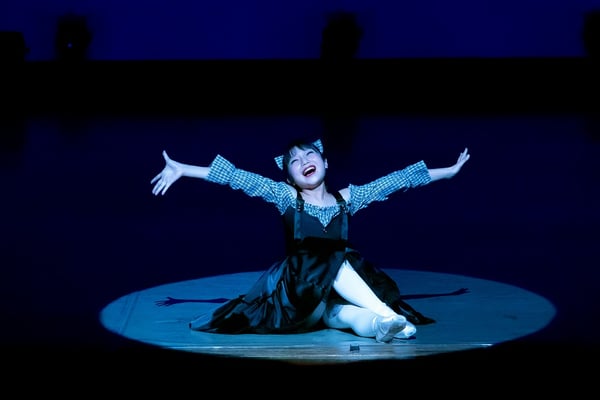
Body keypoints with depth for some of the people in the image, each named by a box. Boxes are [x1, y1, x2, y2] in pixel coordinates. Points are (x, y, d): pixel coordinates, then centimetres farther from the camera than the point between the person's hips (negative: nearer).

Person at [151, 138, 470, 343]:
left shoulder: (347, 198, 12)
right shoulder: (285, 196, 5)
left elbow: (395, 181, 13)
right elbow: (239, 178, -4)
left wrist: (449, 170, 16)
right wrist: (181, 170, -10)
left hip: (334, 292, 2)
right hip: (296, 286, -2)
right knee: (335, 258, -29)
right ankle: (385, 314, -41)